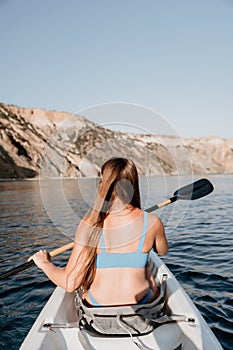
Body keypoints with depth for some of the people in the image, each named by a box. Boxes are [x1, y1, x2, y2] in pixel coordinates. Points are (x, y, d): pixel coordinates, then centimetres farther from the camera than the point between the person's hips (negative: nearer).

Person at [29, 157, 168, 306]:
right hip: (142, 302, 1)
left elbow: (70, 284, -17)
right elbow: (163, 251, 8)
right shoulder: (152, 222, -15)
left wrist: (44, 263, 2)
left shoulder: (89, 224, -19)